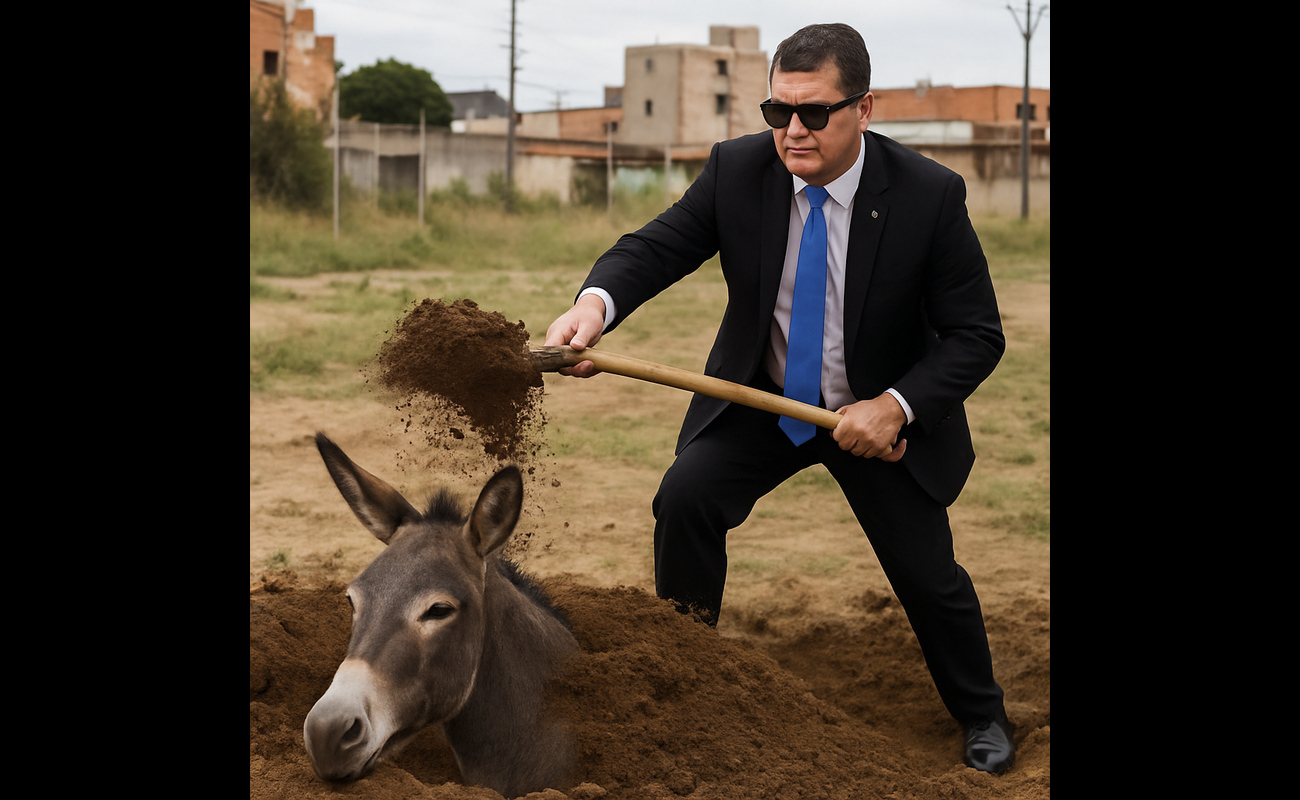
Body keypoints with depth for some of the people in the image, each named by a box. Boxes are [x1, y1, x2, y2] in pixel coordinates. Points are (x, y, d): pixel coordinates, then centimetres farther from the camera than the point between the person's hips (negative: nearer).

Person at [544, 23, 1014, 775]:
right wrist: (595, 304, -43)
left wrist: (895, 406, -29)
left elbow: (976, 334, -15)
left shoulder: (930, 194, -22)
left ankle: (982, 715, 32)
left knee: (928, 572, 3)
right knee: (686, 496, -21)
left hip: (880, 412, -1)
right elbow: (655, 247, -20)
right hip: (760, 399, 2)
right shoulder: (736, 169, -16)